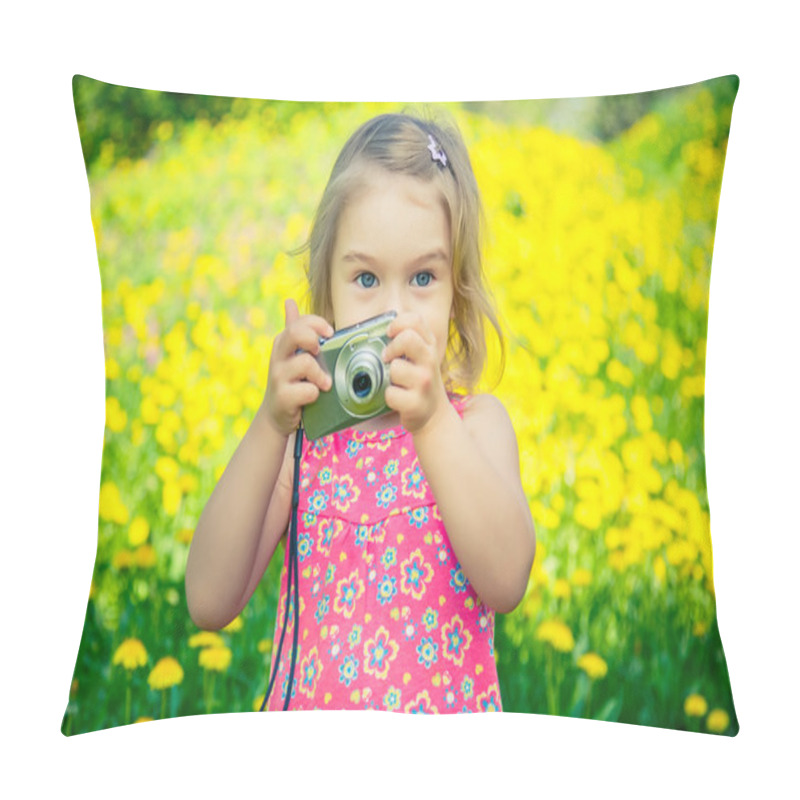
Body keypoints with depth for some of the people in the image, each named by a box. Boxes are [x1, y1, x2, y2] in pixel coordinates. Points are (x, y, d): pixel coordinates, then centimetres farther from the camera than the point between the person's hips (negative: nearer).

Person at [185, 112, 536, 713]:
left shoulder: (476, 421, 1)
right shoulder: (303, 432, 3)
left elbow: (506, 583, -14)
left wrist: (432, 422, -23)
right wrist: (270, 426, -16)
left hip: (450, 707, 0)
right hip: (311, 704, 1)